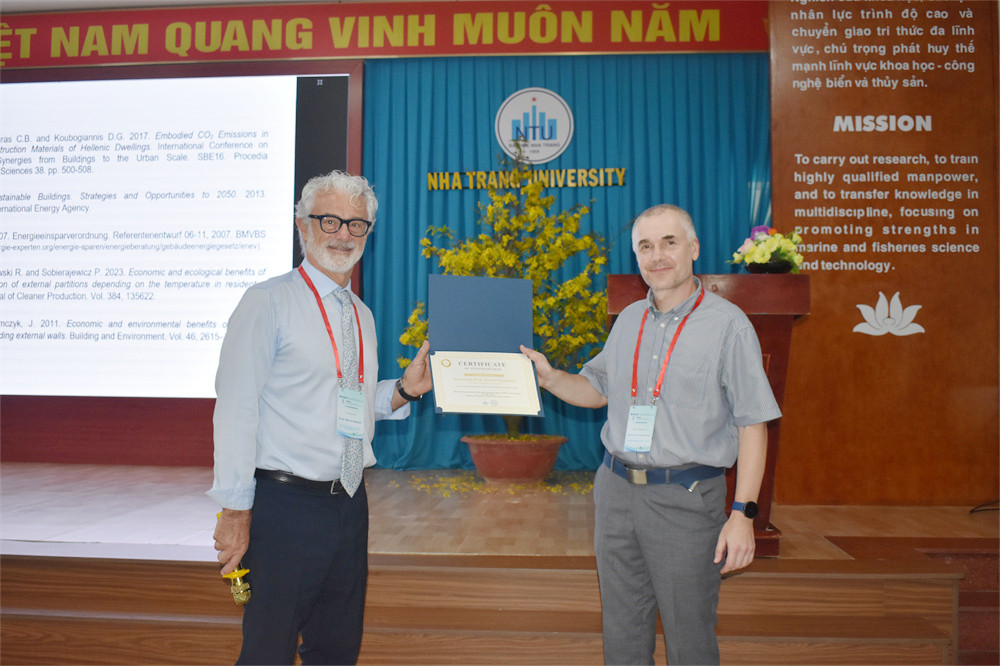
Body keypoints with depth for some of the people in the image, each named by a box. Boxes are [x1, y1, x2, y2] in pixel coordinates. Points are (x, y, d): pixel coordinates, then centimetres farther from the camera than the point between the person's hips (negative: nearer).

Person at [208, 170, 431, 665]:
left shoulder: (361, 315, 13)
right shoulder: (268, 302, -7)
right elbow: (236, 408, -12)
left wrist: (405, 389, 1)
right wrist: (236, 510, -14)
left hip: (350, 504, 7)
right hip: (285, 507, -6)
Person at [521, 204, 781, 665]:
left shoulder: (727, 324, -8)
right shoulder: (628, 320, 9)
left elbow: (753, 423, -9)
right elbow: (596, 389, 18)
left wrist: (743, 513, -15)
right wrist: (550, 378, -1)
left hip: (686, 498, -5)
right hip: (616, 489, 5)